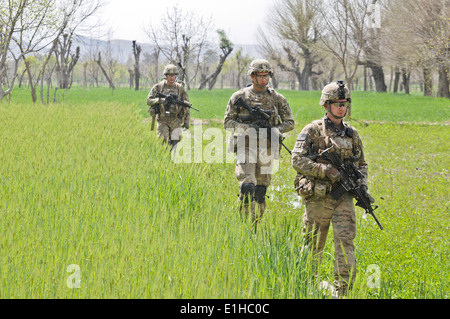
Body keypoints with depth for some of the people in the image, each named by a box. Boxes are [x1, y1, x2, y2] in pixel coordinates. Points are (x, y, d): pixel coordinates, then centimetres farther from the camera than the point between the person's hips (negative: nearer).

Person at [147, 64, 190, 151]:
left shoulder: (180, 88, 3)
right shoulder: (158, 87, 0)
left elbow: (186, 107, 7)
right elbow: (149, 101, -4)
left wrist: (186, 123, 2)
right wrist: (160, 100, -22)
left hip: (175, 121, 1)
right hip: (163, 121, -1)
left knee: (174, 142, -3)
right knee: (164, 143, -9)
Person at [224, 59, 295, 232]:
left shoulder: (277, 98, 6)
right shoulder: (239, 97, 1)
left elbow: (289, 122, 11)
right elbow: (227, 121, 2)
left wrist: (276, 130, -9)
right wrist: (246, 128, -14)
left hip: (266, 149, 3)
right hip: (246, 146, -3)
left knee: (261, 190, 7)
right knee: (247, 186, -18)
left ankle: (256, 227, 17)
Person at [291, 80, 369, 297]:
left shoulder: (352, 134, 12)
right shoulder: (313, 131, -3)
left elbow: (361, 164, 22)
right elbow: (298, 160, -11)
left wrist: (362, 184, 3)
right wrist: (327, 170, -18)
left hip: (343, 196, 3)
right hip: (318, 197, -3)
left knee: (346, 239, -11)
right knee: (313, 245, 6)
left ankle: (343, 289, -12)